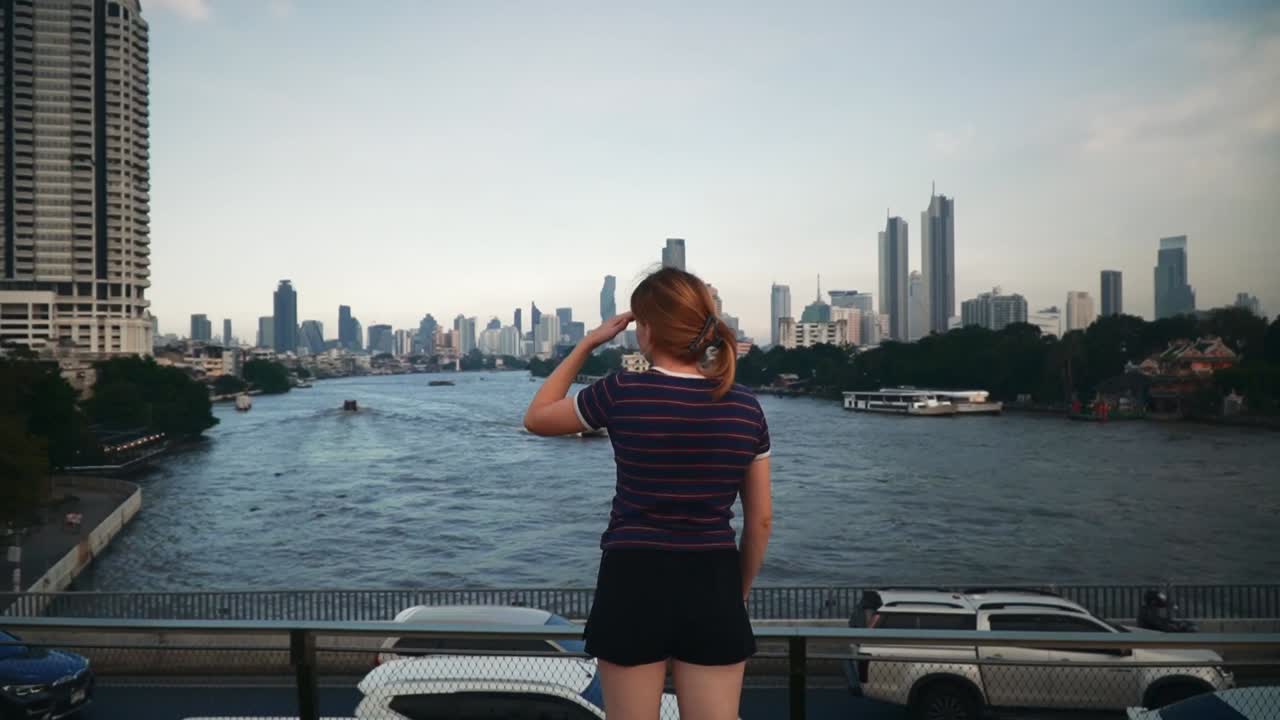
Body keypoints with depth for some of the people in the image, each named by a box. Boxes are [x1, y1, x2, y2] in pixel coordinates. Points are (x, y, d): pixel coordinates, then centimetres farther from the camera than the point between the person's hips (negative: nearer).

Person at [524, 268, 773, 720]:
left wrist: (587, 344, 8)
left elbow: (536, 418, 8)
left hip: (635, 583, -2)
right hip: (713, 585, 2)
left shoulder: (621, 393, -10)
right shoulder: (743, 406, -1)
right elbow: (760, 518, 5)